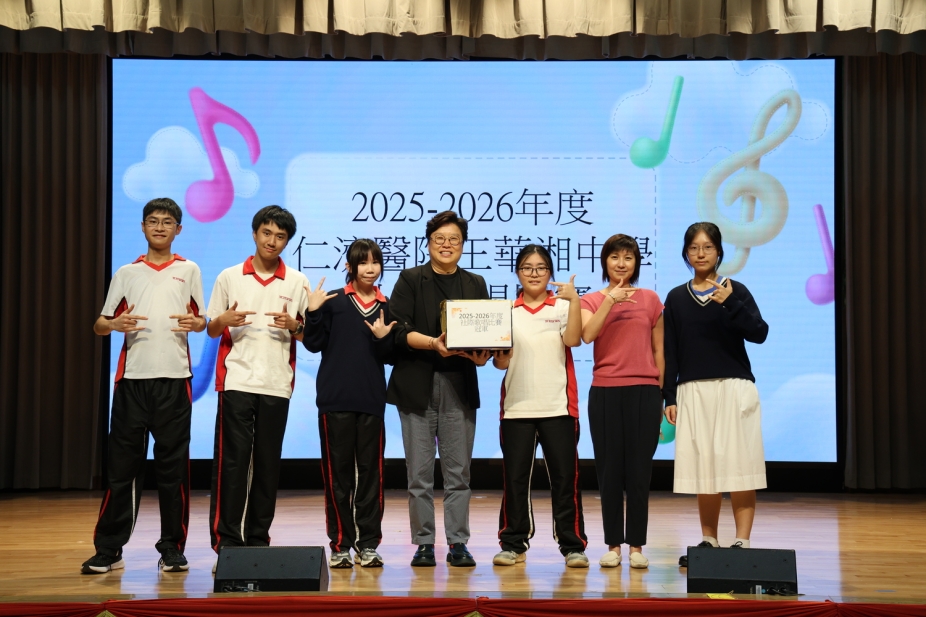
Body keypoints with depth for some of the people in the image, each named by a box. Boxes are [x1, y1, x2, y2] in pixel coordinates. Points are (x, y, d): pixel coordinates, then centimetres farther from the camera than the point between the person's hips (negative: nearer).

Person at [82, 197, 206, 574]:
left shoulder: (188, 270, 13)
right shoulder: (126, 273, 14)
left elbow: (202, 320, 12)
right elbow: (99, 325, 12)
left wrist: (195, 323, -12)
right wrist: (115, 324, -11)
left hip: (174, 377, -1)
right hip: (132, 376, 1)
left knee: (173, 464, 0)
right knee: (122, 464, 0)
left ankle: (172, 549, 8)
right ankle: (108, 550, 5)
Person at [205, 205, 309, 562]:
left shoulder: (297, 282, 9)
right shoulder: (229, 277, 8)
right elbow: (211, 329, 11)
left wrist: (294, 325, -11)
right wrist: (224, 321, -12)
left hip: (277, 384, 1)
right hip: (236, 381, -1)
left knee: (268, 462, 4)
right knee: (232, 459, -7)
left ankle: (258, 538, 11)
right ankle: (226, 538, -4)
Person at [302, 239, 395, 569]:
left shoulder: (386, 306, 7)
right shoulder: (333, 301, 2)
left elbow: (390, 357, 8)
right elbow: (314, 344, -3)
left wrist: (383, 338, -11)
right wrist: (313, 312, -15)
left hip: (372, 401, 2)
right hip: (335, 399, -2)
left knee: (371, 471, 4)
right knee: (337, 471, 2)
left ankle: (368, 544, 11)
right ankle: (340, 544, 10)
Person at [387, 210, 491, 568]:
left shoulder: (476, 284, 15)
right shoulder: (410, 280, 5)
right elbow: (399, 330, -5)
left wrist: (482, 354, -11)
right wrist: (433, 343, -20)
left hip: (459, 386, 2)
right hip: (417, 386, -2)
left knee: (458, 471, 2)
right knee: (419, 472, 0)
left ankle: (458, 543, 9)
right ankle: (423, 543, 8)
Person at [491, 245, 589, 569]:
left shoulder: (563, 307, 6)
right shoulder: (508, 311, 10)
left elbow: (573, 339, -13)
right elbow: (501, 361, 6)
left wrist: (574, 299, -21)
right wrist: (495, 353, -15)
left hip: (558, 407, -1)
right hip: (517, 407, 2)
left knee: (565, 477, 0)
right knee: (514, 478, 4)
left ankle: (573, 545, 6)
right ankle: (513, 544, 13)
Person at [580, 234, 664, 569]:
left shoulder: (650, 299, 8)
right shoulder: (591, 300, 7)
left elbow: (658, 350, 11)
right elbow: (587, 334, -13)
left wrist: (662, 395, 8)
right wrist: (610, 300, -20)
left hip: (644, 391, 0)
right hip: (605, 391, 0)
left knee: (639, 471, 2)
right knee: (609, 471, 4)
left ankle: (636, 545, 9)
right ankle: (613, 545, 11)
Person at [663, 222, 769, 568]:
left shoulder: (735, 290, 3)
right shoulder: (676, 298, 9)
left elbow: (759, 333, -8)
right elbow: (670, 352, 9)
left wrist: (730, 304, -20)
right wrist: (669, 397, 4)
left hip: (734, 388, -2)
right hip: (693, 392, 2)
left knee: (738, 465, -4)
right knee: (702, 467, 4)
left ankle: (742, 542, -1)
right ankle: (708, 541, 13)